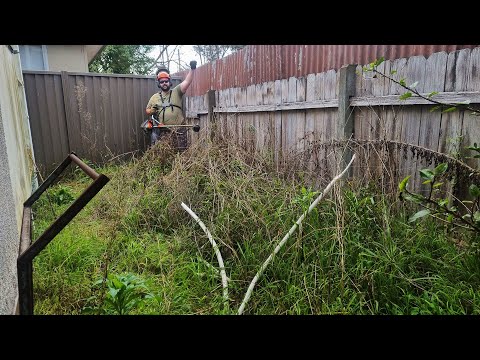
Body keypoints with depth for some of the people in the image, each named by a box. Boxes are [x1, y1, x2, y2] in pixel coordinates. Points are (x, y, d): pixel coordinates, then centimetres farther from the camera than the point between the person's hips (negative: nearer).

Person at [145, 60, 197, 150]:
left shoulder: (176, 92, 6)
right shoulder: (154, 97, 14)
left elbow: (187, 82, -8)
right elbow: (147, 111, 21)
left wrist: (192, 69, -22)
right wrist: (153, 110, -3)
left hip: (178, 130, -1)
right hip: (162, 132, 2)